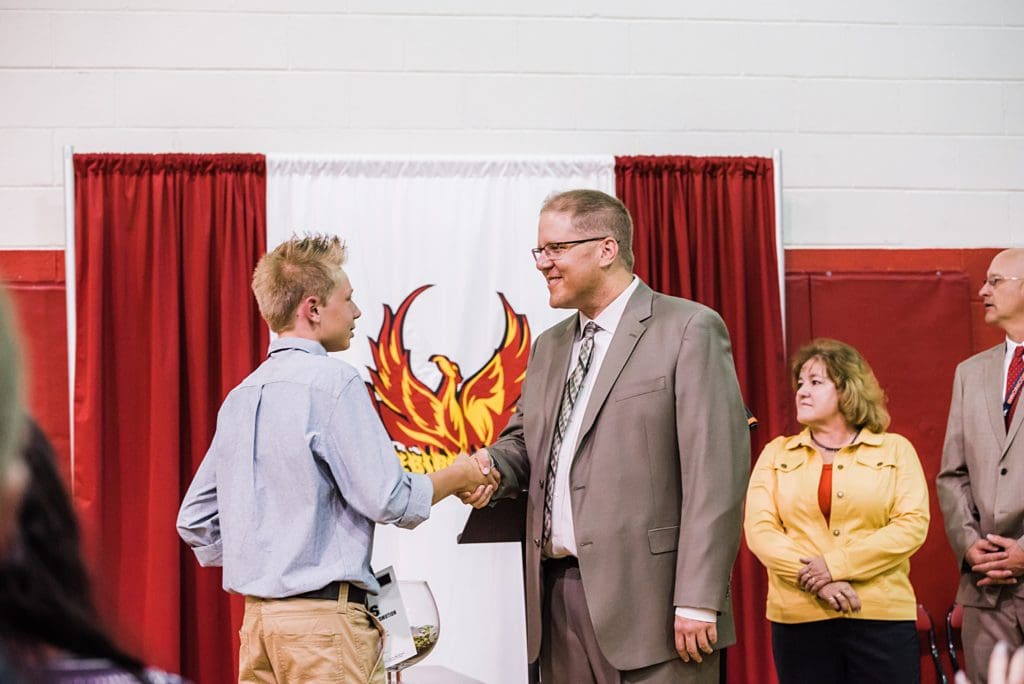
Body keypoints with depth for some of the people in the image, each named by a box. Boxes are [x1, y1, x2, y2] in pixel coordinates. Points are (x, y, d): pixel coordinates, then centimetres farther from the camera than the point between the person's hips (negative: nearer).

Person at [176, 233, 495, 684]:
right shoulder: (333, 381, -12)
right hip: (324, 614, -8)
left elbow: (194, 520, 15)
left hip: (257, 614, 8)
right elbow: (388, 500, -14)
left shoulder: (241, 396, 11)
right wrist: (457, 477, 2)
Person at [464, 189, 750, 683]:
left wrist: (698, 601, -17)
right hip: (557, 593, 7)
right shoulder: (549, 346, 19)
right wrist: (492, 466, -2)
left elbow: (716, 474, -11)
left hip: (646, 600, -6)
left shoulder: (688, 329, -4)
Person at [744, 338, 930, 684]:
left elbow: (912, 525, -4)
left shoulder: (895, 450, 9)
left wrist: (836, 565, -13)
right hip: (799, 620, 1)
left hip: (884, 618, -1)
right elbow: (759, 529, 1)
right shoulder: (776, 454, 12)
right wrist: (817, 582, -13)